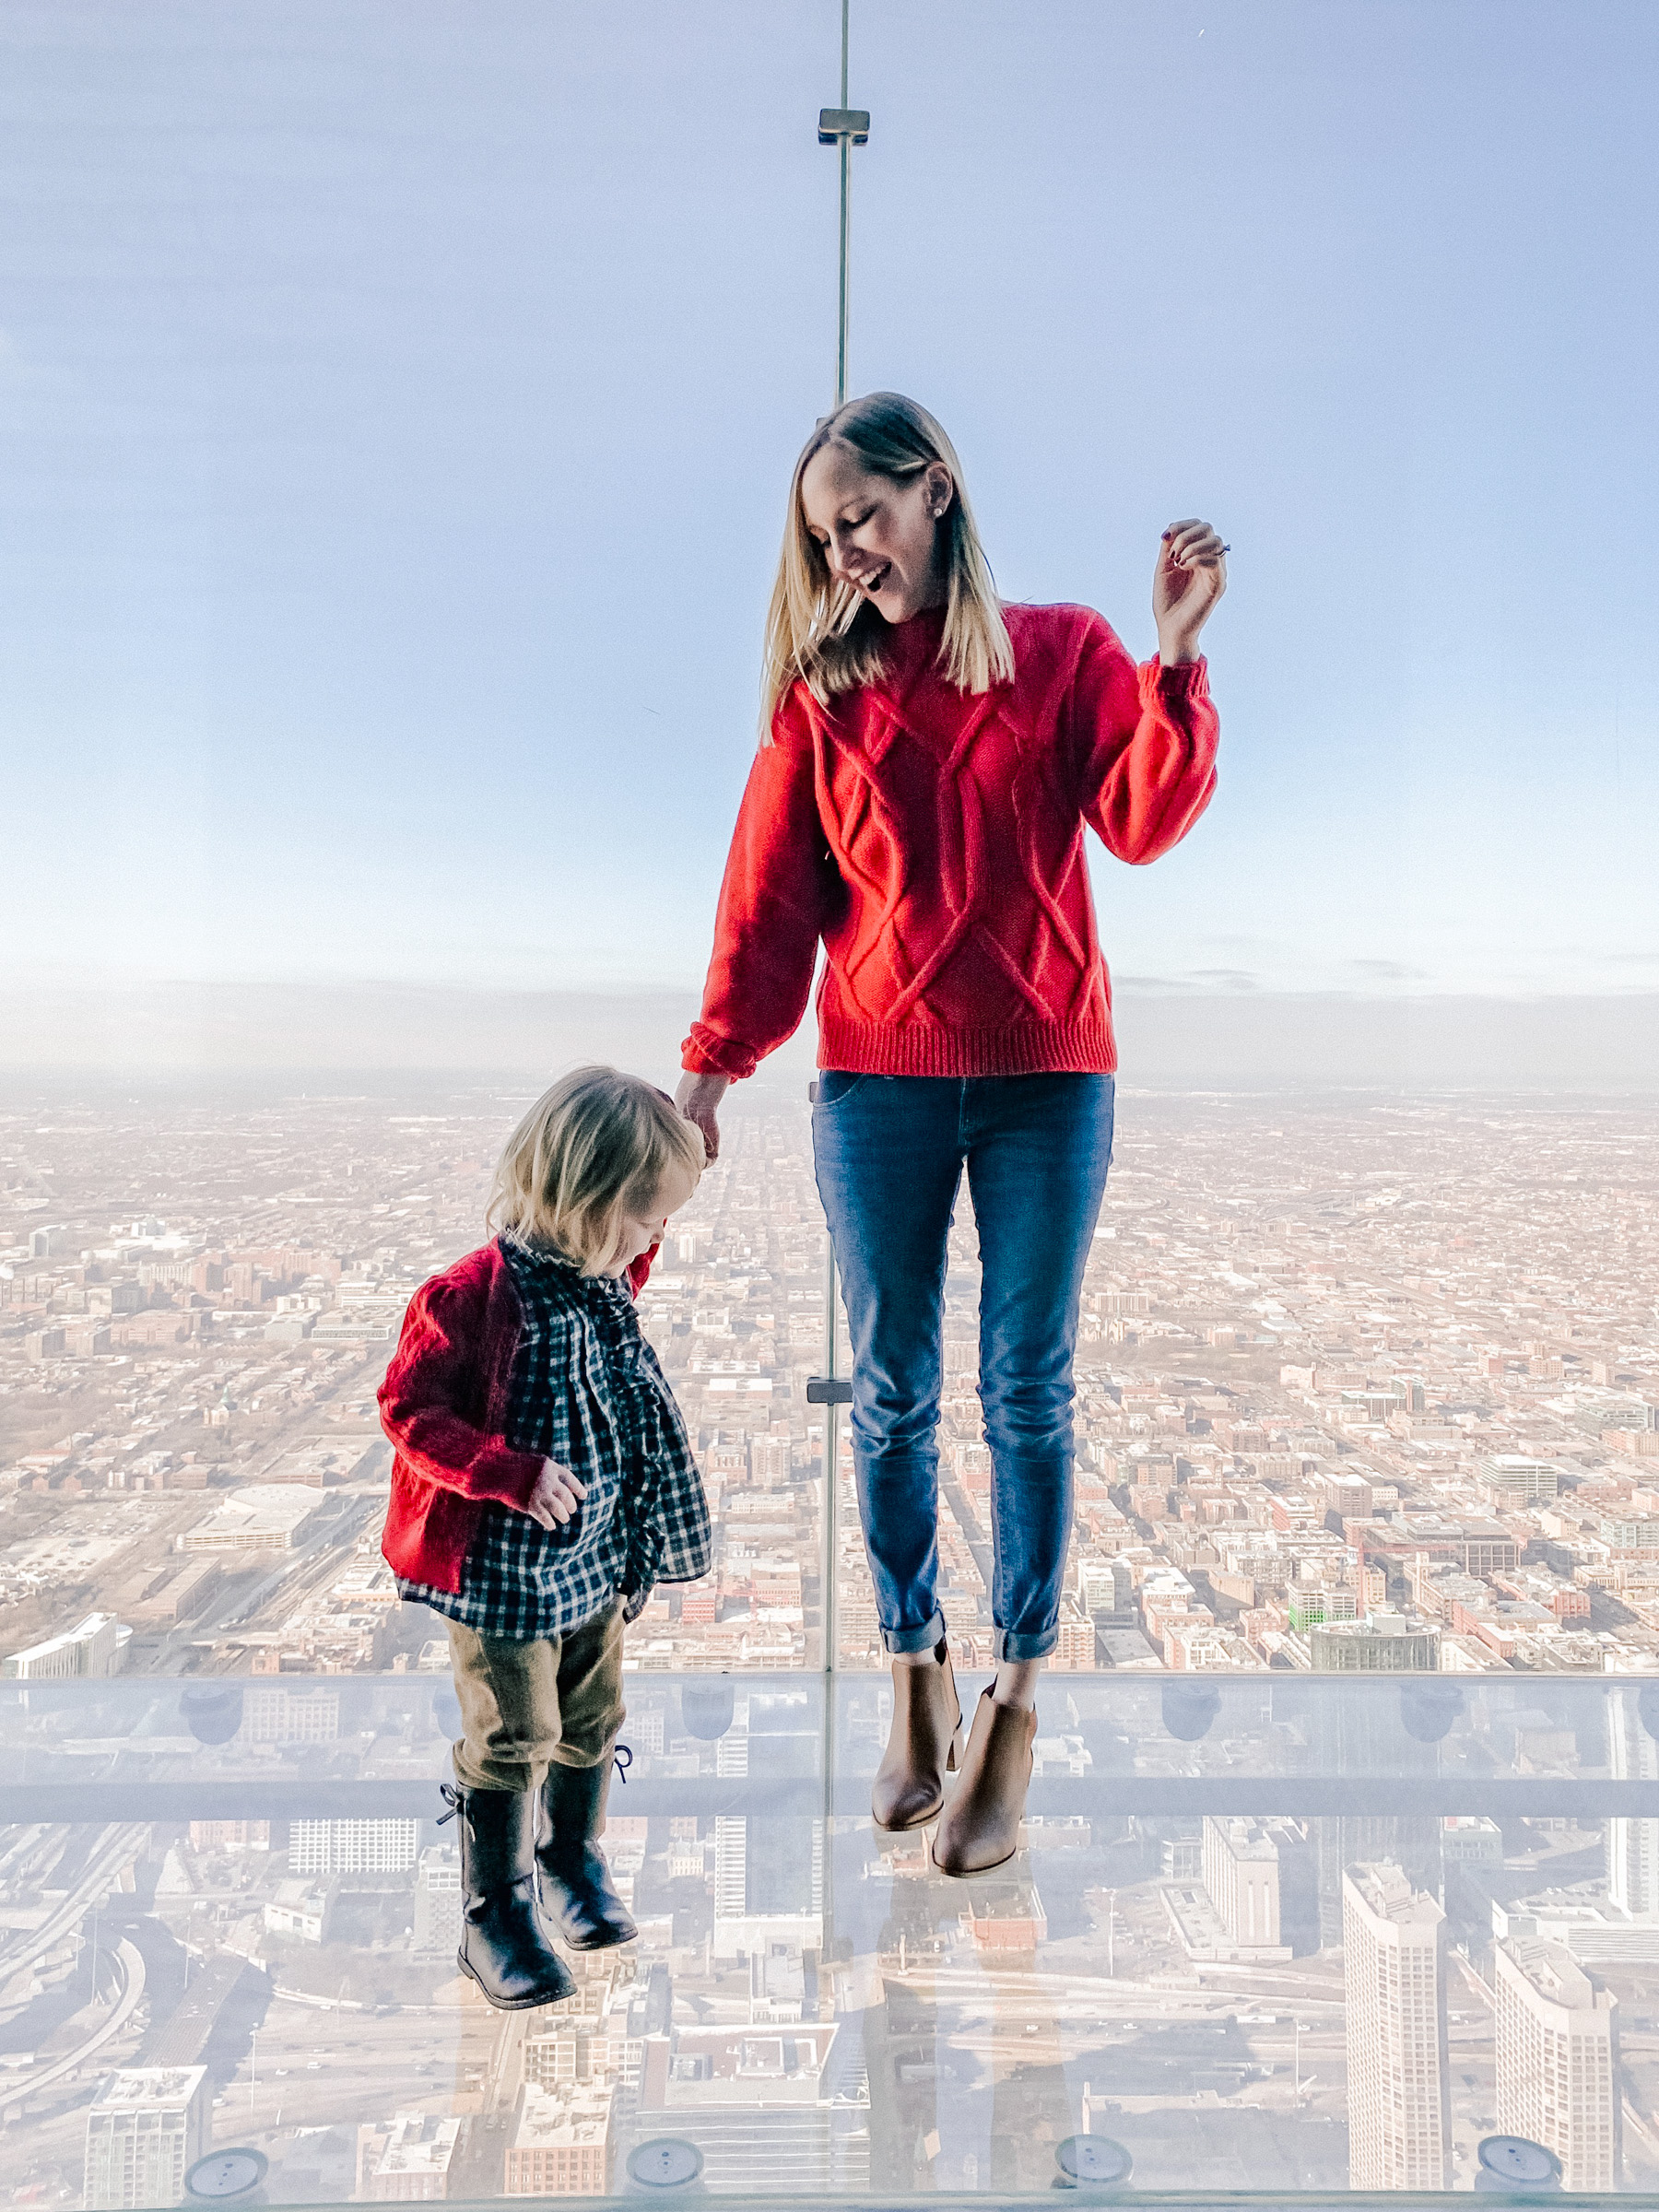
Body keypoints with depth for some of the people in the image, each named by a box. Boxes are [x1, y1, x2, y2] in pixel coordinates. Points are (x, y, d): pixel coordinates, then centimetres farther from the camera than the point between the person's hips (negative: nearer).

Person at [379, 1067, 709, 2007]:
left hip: (602, 1559, 7)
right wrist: (516, 1474, -29)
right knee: (513, 1741, 7)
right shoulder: (475, 1296, -24)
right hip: (507, 1571, -7)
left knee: (593, 1720, 21)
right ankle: (496, 1912, 27)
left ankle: (573, 1856, 44)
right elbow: (410, 1410, -20)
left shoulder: (607, 1280, -2)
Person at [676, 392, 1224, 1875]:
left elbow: (1147, 822, -6)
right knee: (891, 1394, 6)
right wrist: (712, 1065, -2)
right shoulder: (822, 689, 6)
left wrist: (1176, 658, -16)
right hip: (876, 1082, 1)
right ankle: (918, 1689, 24)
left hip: (1046, 1077, -1)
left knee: (1028, 1391, 4)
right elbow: (769, 896, 3)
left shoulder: (1064, 653, 5)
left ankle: (1015, 1718, 17)